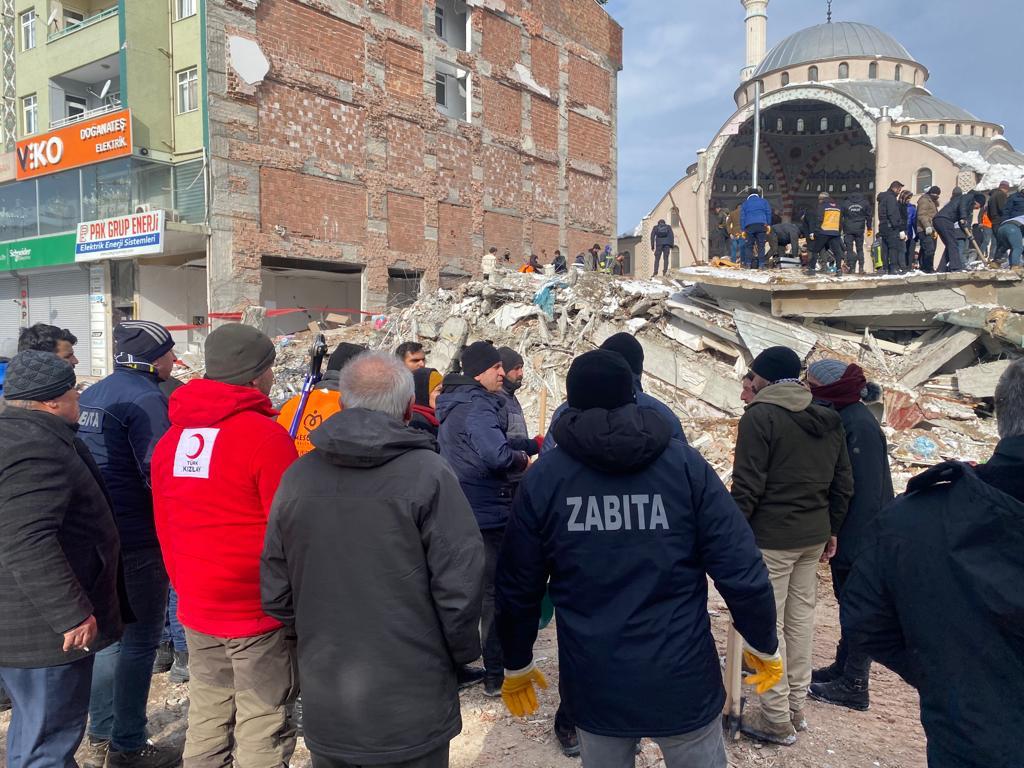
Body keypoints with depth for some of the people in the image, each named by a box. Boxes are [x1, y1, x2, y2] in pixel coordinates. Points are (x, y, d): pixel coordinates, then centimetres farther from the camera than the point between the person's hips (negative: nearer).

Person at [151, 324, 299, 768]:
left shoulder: (173, 437, 4)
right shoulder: (265, 435, -17)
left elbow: (165, 527, 11)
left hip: (196, 607, 7)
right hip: (257, 611, -7)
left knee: (207, 719, 19)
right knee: (262, 728, 5)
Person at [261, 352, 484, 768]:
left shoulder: (298, 476, -4)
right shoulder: (428, 473, -16)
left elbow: (275, 594, 1)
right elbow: (458, 589, -17)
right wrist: (462, 656, 2)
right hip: (411, 716, -3)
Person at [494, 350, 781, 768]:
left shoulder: (543, 477, -6)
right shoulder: (685, 462, -7)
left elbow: (518, 588, 0)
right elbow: (740, 569, -9)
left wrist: (516, 665, 15)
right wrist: (765, 645, 7)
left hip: (594, 686, 1)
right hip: (682, 679, 0)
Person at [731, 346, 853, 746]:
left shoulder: (760, 416, -14)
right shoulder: (829, 420, 9)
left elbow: (747, 486, -17)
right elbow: (843, 484, 12)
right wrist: (831, 530, 21)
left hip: (771, 538, -8)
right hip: (813, 537, 8)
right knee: (800, 619, 16)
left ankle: (777, 719, 10)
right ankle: (795, 707, 28)